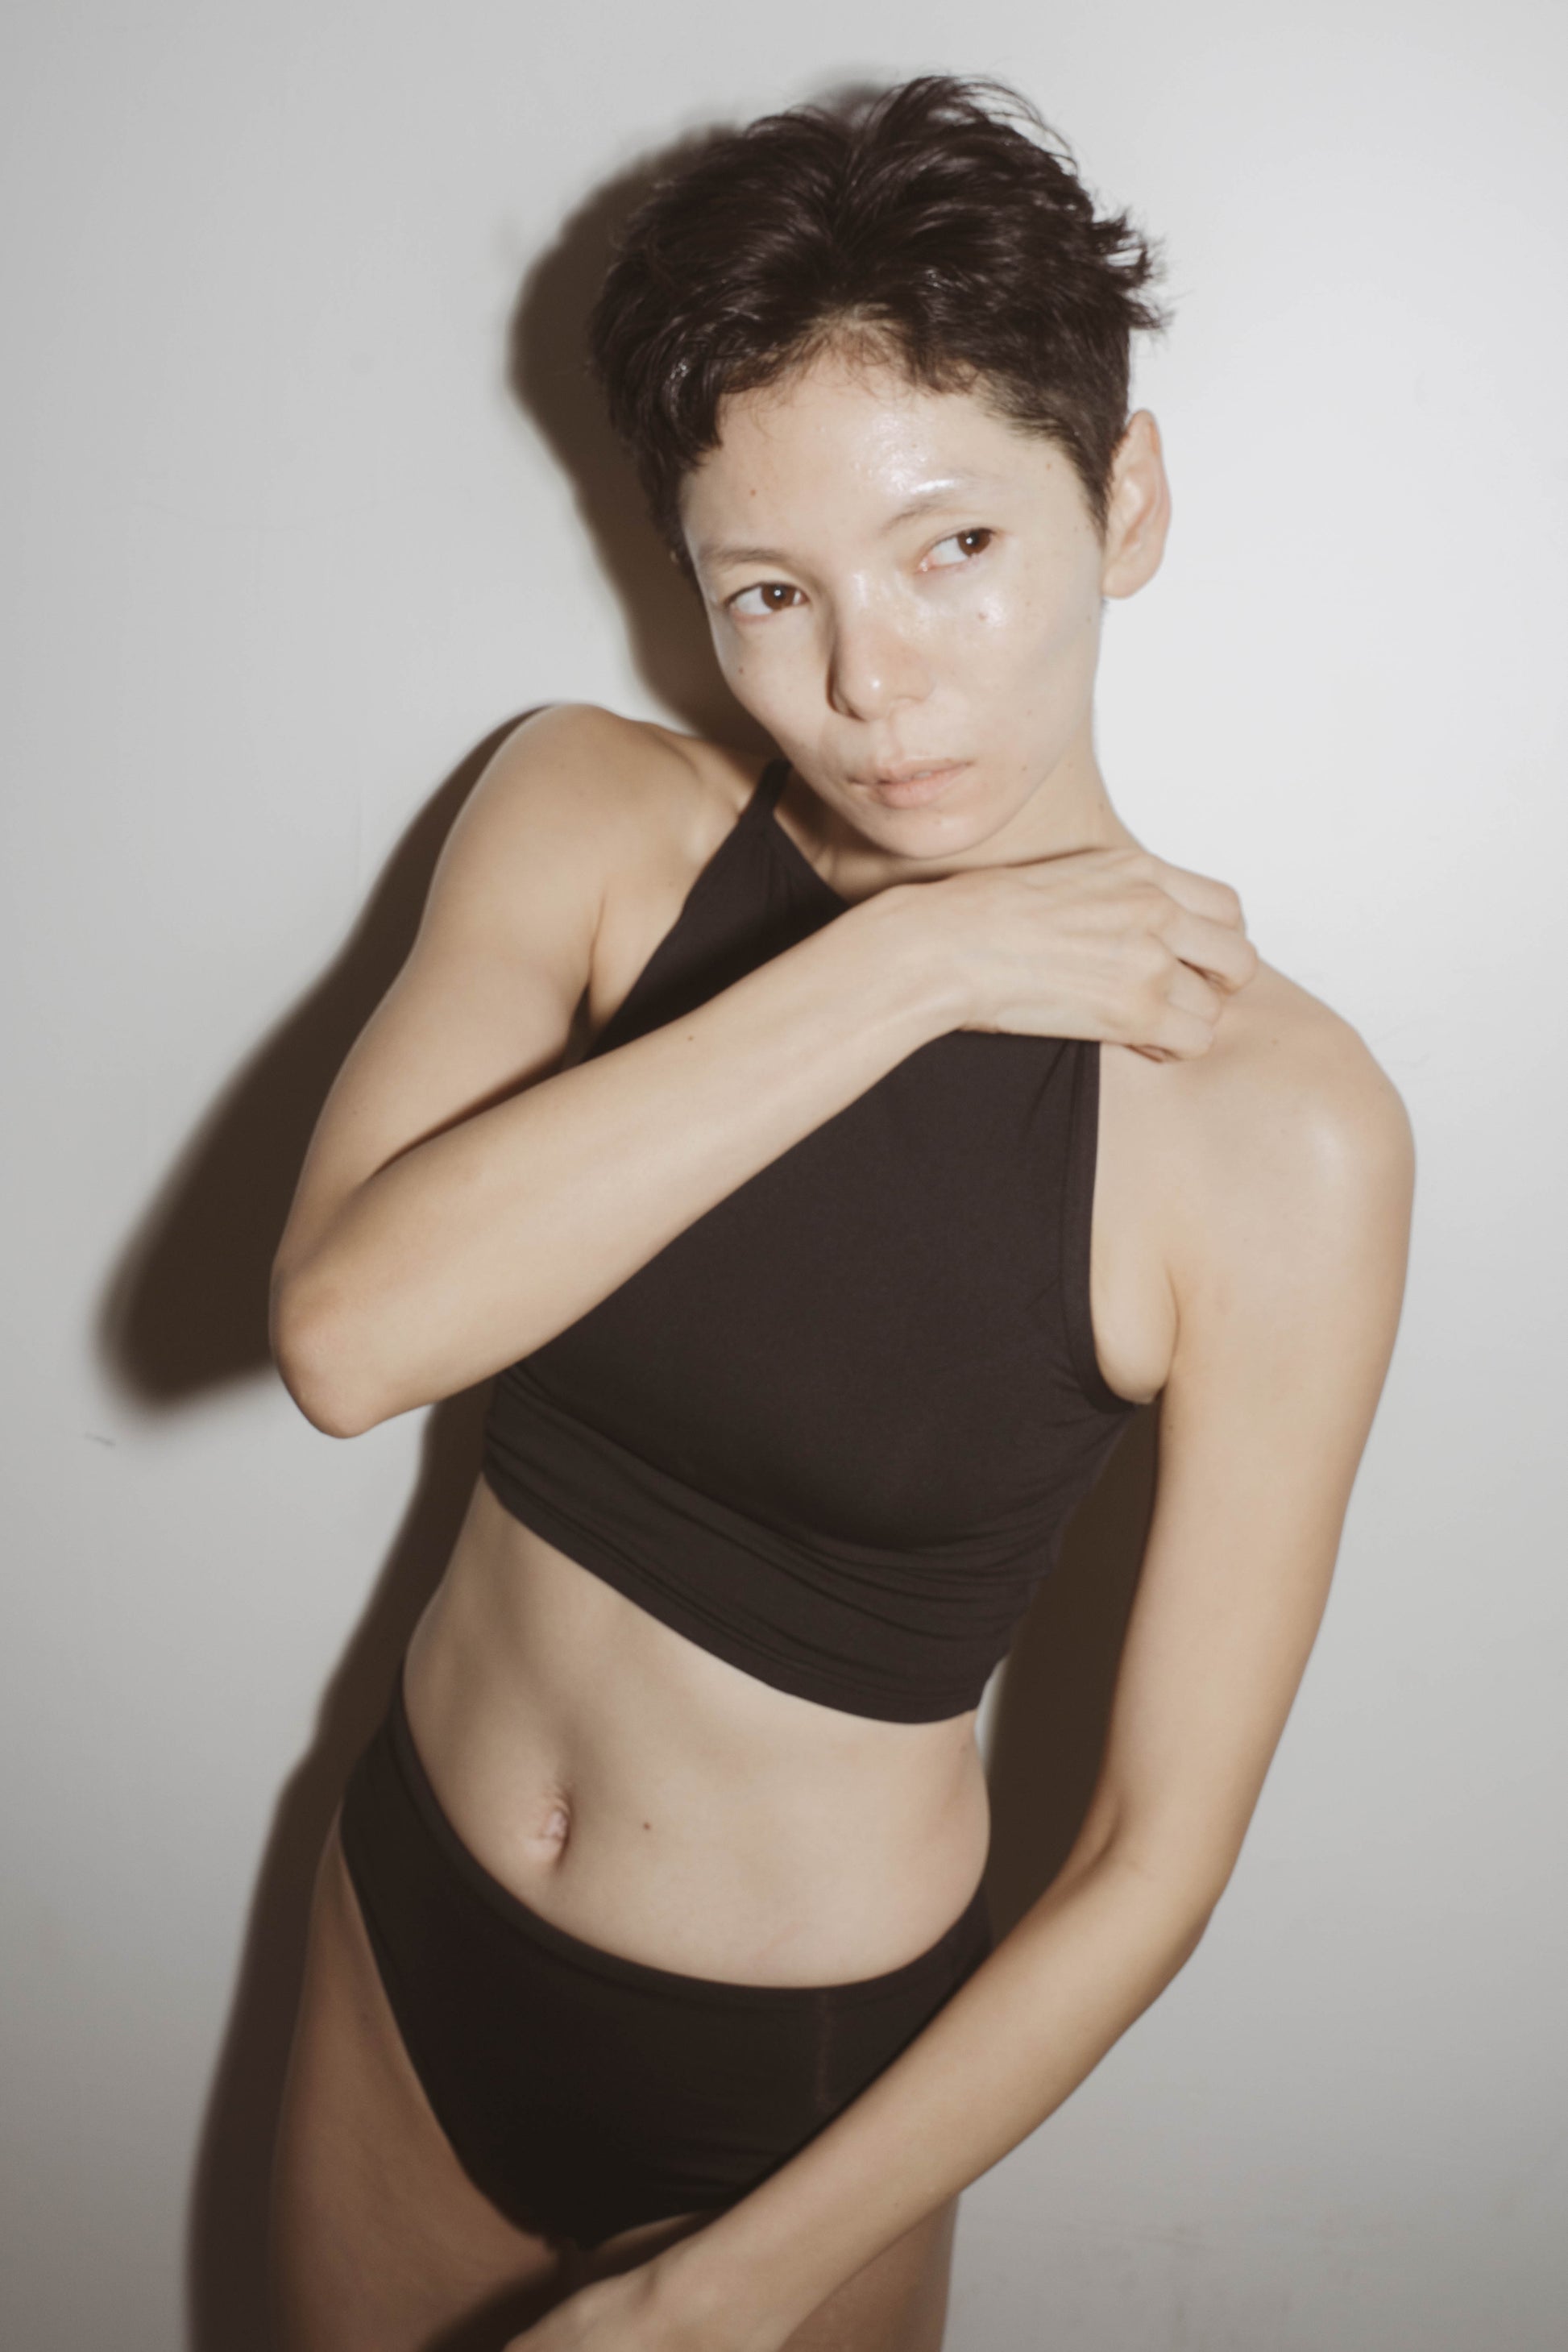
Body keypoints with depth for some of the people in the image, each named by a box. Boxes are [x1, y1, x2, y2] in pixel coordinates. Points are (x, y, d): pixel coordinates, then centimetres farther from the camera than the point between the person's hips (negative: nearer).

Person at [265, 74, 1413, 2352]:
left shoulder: (1273, 1126, -22)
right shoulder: (583, 818, -12)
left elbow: (1158, 1862, -17)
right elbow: (344, 1327, -28)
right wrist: (902, 960, -29)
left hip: (800, 2070, -3)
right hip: (410, 1906, 4)